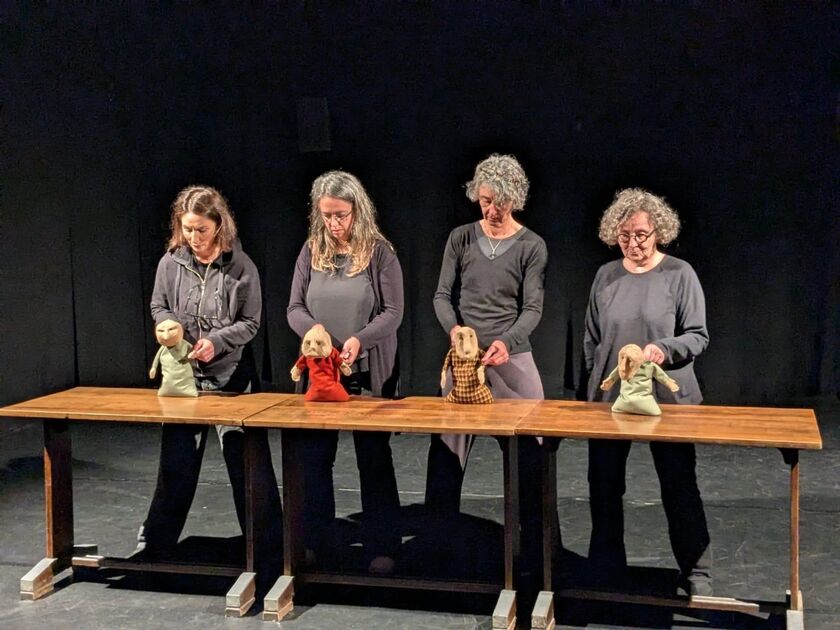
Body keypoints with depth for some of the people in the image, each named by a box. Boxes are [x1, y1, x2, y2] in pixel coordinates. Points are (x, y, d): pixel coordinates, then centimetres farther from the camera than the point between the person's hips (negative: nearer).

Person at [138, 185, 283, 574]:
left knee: (249, 462, 2)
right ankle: (156, 541, 30)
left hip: (233, 376, -2)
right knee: (176, 464, 13)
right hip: (184, 376, 3)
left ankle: (270, 545, 13)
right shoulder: (171, 263, -3)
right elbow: (158, 307, 11)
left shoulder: (241, 266, -9)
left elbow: (250, 323, -4)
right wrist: (168, 324, -11)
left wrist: (217, 341, -19)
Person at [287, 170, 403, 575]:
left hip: (369, 374, -3)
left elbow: (393, 312, -9)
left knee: (374, 460, 5)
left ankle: (382, 547, 14)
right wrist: (313, 331, -18)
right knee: (315, 458, 9)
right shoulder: (312, 251, 4)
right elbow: (294, 308, 3)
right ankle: (314, 542, 23)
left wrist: (359, 339, -25)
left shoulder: (379, 252, -6)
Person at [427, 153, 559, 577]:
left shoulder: (531, 246, -1)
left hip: (512, 356, -2)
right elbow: (442, 295, 4)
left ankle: (539, 553, 7)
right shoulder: (461, 238, 5)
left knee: (529, 454, -3)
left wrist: (506, 341, -25)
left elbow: (533, 308, -6)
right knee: (447, 450, 5)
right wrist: (453, 327, -17)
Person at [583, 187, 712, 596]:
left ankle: (696, 574, 15)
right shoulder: (606, 276, 5)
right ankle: (606, 568, 25)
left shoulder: (679, 274, -5)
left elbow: (698, 336, -6)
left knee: (679, 487, 2)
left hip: (668, 398, -3)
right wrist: (596, 383, 8)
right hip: (609, 397, 4)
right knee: (604, 486, 9)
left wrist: (664, 348, -24)